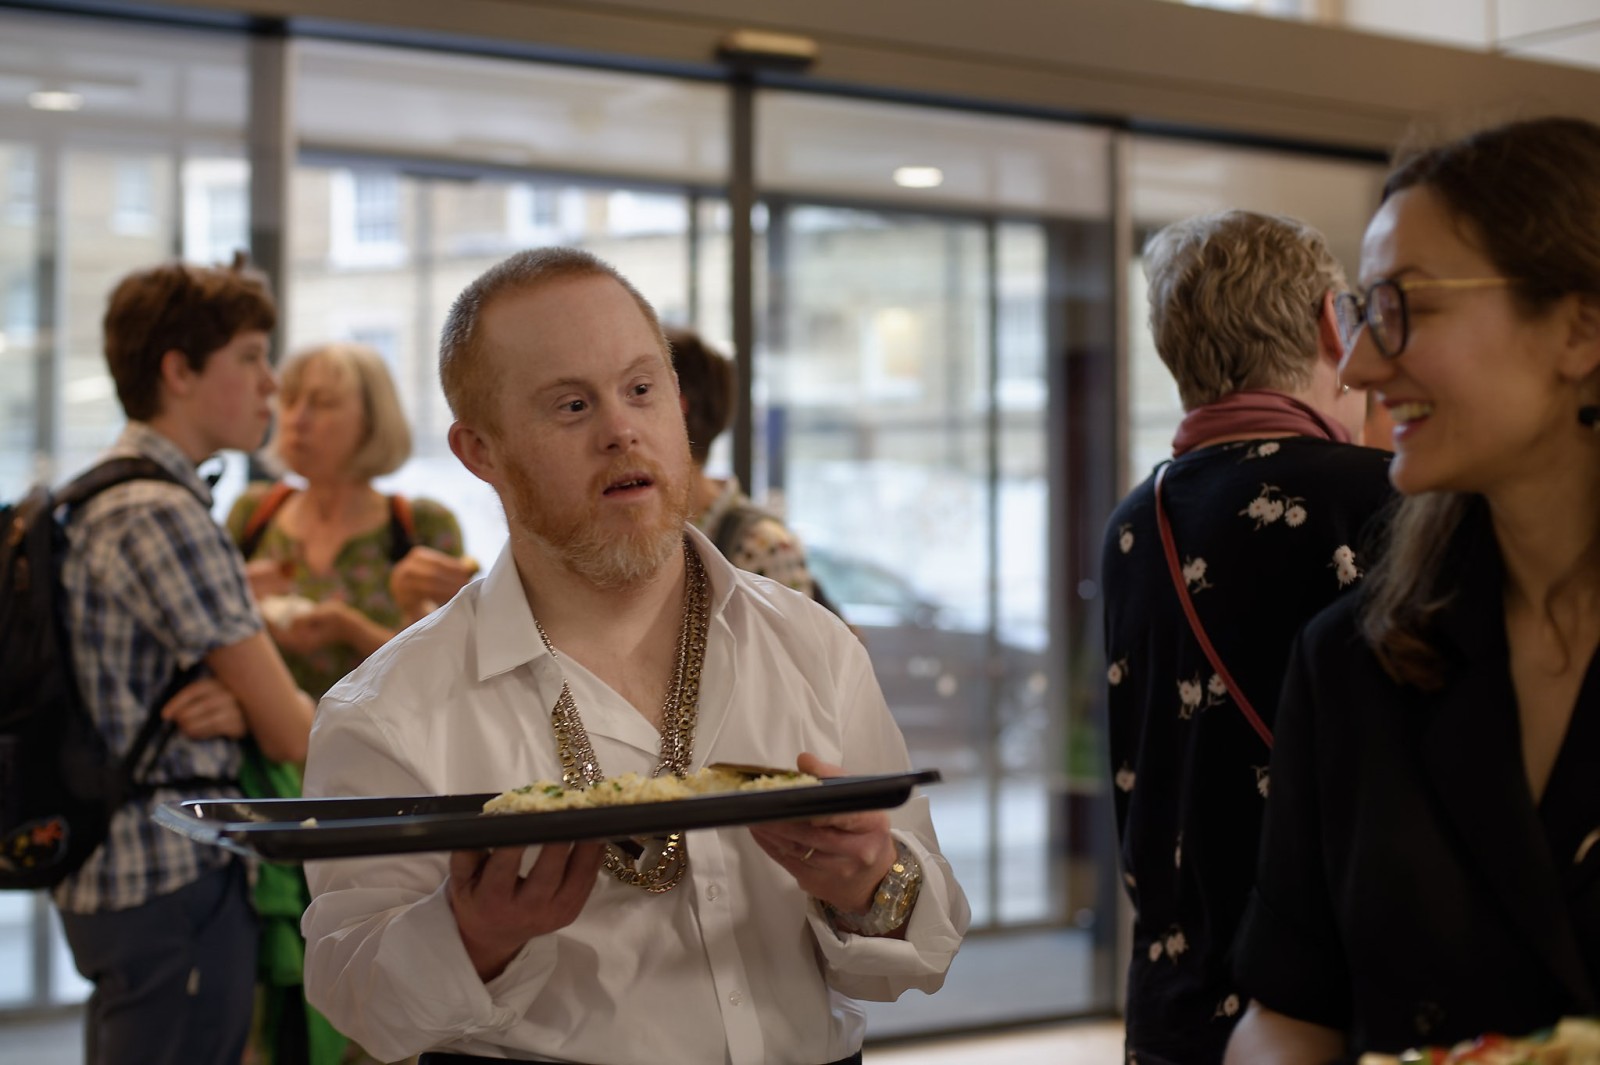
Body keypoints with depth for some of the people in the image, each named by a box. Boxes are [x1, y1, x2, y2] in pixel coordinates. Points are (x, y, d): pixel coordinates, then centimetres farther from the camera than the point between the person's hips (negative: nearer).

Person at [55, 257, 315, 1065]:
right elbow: (290, 731, -17)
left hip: (112, 875, 11)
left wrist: (229, 710, -7)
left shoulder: (97, 501, 15)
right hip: (176, 878, -10)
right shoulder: (159, 515, -18)